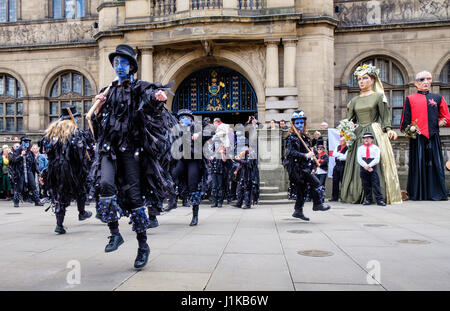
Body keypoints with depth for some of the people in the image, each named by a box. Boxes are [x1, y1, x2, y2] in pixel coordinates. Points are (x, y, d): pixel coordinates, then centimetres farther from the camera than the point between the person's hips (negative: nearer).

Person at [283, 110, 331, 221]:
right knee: (315, 182, -13)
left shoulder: (305, 136, 17)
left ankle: (298, 211, 17)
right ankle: (317, 204, -1)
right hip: (297, 167, -8)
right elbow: (290, 152, -21)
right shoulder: (292, 137, -10)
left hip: (304, 167, 8)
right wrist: (305, 155, -24)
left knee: (302, 189, 10)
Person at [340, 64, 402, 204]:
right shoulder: (354, 100, 15)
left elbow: (385, 117, 0)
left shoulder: (379, 96, 5)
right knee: (358, 165, 0)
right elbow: (349, 120, 12)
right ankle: (358, 196, 5)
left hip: (375, 134, -3)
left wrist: (388, 129, -16)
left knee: (375, 164, -8)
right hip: (358, 135, 4)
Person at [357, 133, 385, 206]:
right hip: (363, 169, 2)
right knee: (366, 185, 4)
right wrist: (365, 166, -13)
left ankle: (379, 200, -6)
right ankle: (368, 200, 12)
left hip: (373, 169, -2)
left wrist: (369, 165, -15)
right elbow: (359, 159, 1)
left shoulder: (375, 148, 9)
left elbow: (377, 159, -3)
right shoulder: (360, 148, 14)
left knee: (376, 184, -7)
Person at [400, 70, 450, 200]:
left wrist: (438, 123, -1)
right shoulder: (410, 99, 10)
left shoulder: (438, 98, 16)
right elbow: (405, 122, 5)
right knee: (418, 164, -1)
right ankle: (418, 193, 5)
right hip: (417, 137, -2)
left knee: (435, 164, 2)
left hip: (433, 137, 2)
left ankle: (437, 193, 8)